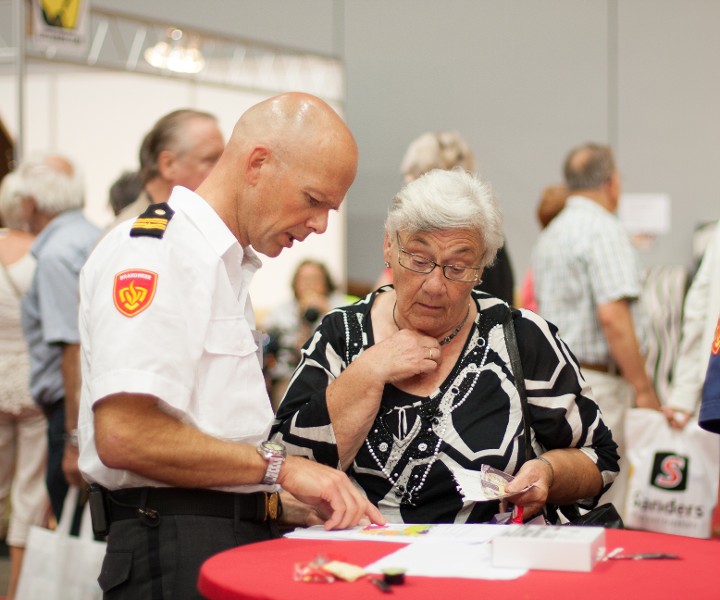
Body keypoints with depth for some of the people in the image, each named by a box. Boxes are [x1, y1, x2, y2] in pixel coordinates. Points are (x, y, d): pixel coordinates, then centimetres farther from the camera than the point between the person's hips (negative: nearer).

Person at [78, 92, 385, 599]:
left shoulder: (228, 264, 19)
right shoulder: (154, 253, -13)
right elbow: (124, 436, -24)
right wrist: (278, 467, -17)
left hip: (242, 540, 10)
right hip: (179, 556, -9)